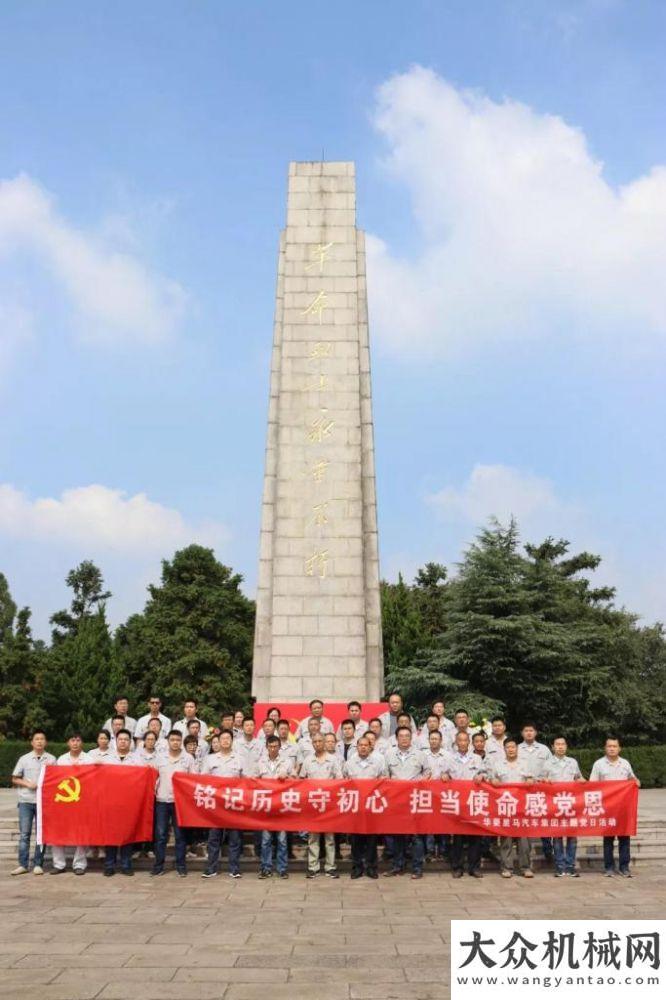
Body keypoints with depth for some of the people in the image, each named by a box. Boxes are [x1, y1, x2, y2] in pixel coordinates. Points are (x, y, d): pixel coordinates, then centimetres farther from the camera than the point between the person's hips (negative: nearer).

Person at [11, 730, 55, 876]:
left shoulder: (51, 759, 4)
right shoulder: (24, 759, 5)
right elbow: (14, 779, 7)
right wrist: (27, 784, -8)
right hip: (26, 800, 0)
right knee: (24, 834, 1)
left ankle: (38, 864, 10)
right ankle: (23, 864, 7)